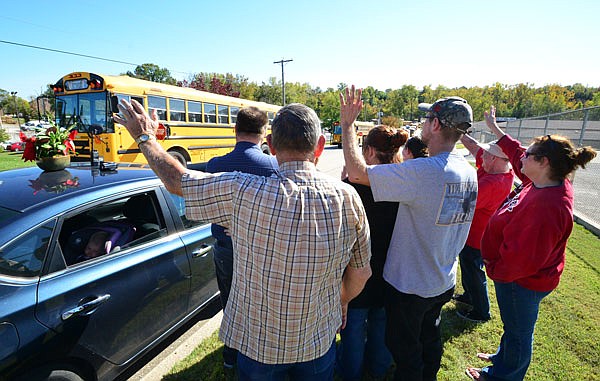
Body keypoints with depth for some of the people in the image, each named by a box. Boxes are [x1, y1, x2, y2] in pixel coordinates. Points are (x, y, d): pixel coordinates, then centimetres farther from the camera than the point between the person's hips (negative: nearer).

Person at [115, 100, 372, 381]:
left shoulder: (243, 192, -26)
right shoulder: (347, 198, -19)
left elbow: (175, 180, -9)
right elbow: (361, 273, -7)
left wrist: (145, 137, 9)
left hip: (257, 345, -2)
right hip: (319, 344, 3)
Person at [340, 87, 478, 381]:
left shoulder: (422, 171, -31)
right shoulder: (470, 173, -3)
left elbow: (357, 173, -32)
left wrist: (347, 123, -20)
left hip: (410, 284, -8)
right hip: (443, 282, 8)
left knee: (405, 350, 16)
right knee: (430, 340, 30)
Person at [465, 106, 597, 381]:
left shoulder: (547, 205, -35)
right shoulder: (545, 183, -6)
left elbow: (525, 257, -32)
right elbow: (517, 154, 10)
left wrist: (496, 269, -15)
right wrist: (494, 128, 16)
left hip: (521, 281, -9)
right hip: (516, 273, 9)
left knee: (519, 331, 16)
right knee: (513, 325, 29)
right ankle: (503, 358, 54)